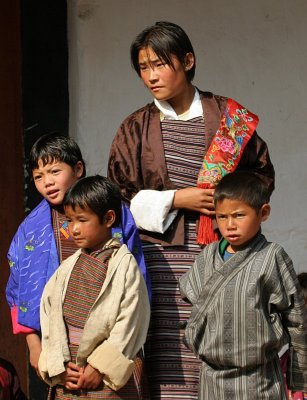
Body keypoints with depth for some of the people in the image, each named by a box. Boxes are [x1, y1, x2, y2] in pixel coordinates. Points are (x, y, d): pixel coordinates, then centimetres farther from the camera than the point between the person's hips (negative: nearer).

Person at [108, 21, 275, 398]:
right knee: (170, 363, -7)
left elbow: (262, 172, 13)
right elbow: (120, 198, 5)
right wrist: (175, 200, -7)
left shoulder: (227, 114, 7)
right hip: (164, 259, 0)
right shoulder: (135, 128, 8)